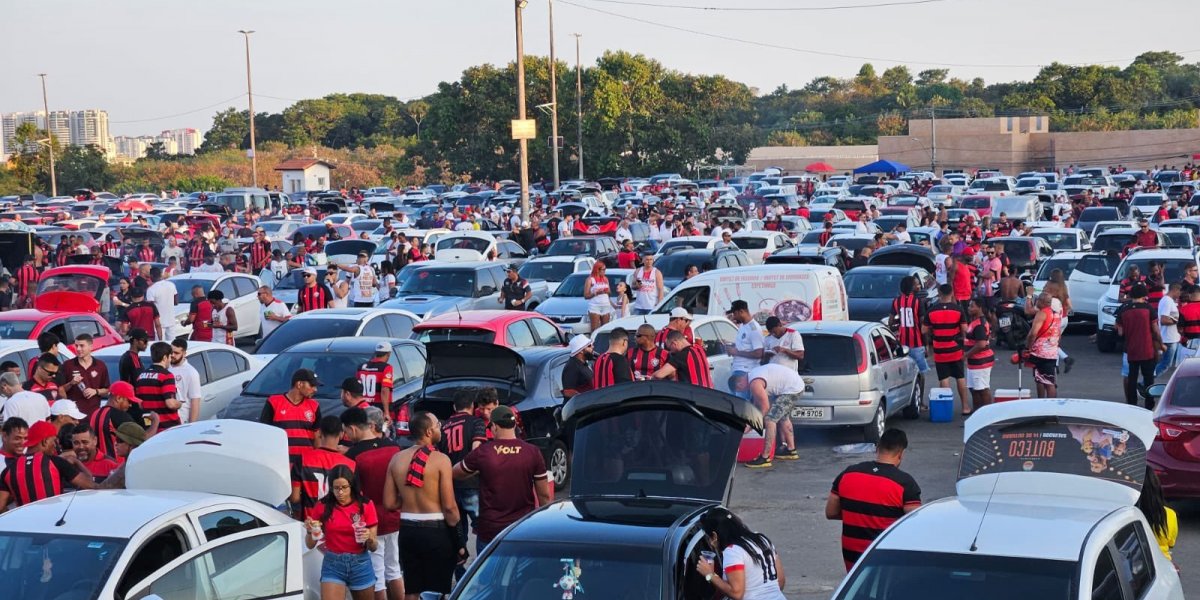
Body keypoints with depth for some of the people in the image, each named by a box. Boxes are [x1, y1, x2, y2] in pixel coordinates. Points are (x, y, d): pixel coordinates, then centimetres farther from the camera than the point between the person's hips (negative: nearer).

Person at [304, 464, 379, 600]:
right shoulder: (323, 507, -3)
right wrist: (310, 531, -18)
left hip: (361, 564, 1)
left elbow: (374, 547, -2)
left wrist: (369, 538, -24)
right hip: (332, 564, -1)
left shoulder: (366, 505, -5)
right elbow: (310, 545, 2)